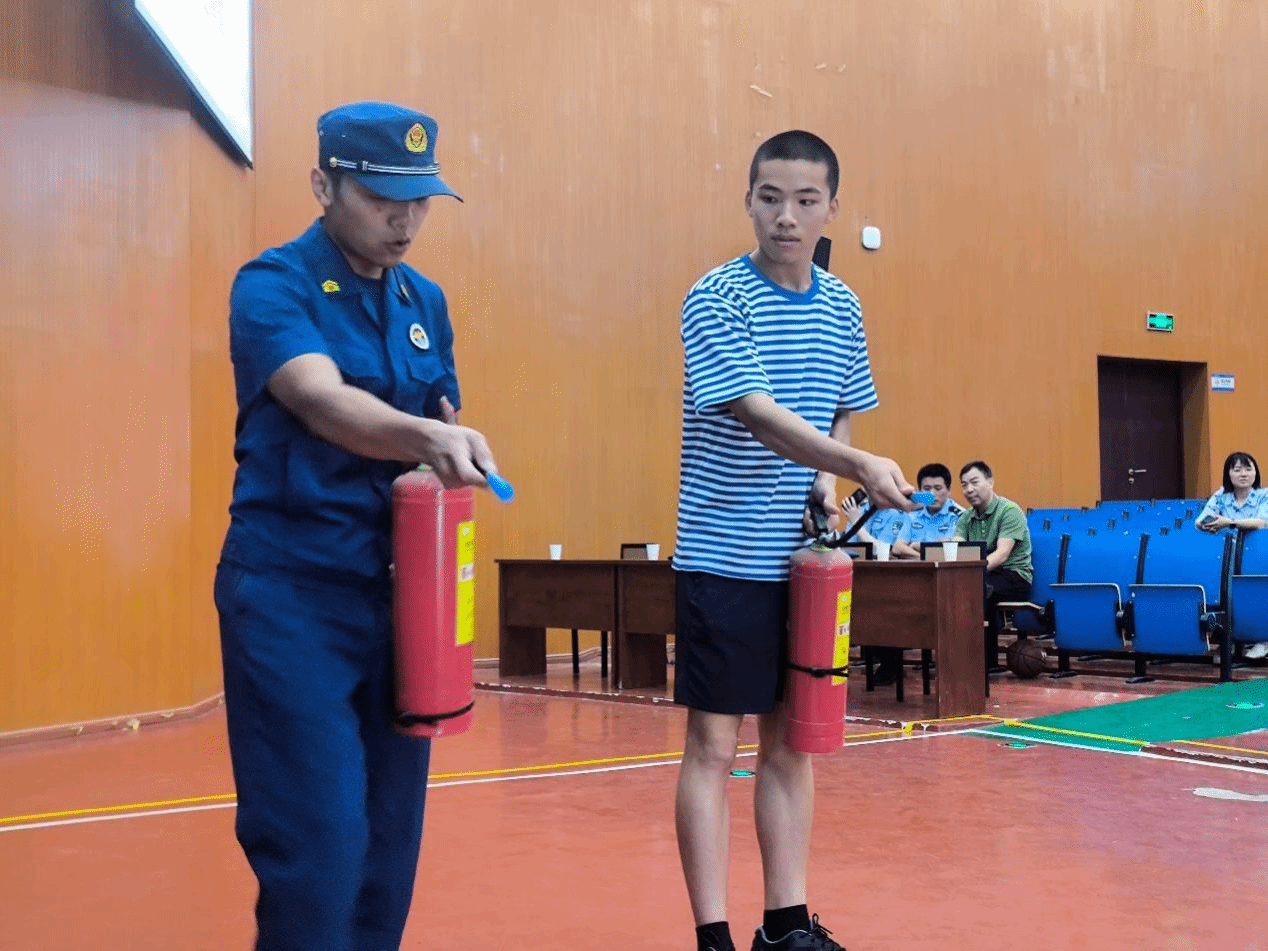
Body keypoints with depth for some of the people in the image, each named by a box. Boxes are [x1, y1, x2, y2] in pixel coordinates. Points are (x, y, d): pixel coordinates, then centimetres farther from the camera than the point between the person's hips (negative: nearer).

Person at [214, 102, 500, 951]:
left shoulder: (425, 302, 10)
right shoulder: (273, 284, -10)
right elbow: (324, 403, -27)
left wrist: (450, 456, -8)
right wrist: (427, 440, -45)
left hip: (400, 591, 6)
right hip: (291, 593, -6)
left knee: (390, 837, 11)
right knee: (319, 841, -9)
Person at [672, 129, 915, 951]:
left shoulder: (843, 308, 7)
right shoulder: (716, 300, -11)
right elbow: (760, 415, -24)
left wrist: (828, 484, -2)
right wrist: (860, 467, -38)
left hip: (804, 558, 6)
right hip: (725, 557, -5)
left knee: (793, 741, 11)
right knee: (713, 743, -2)